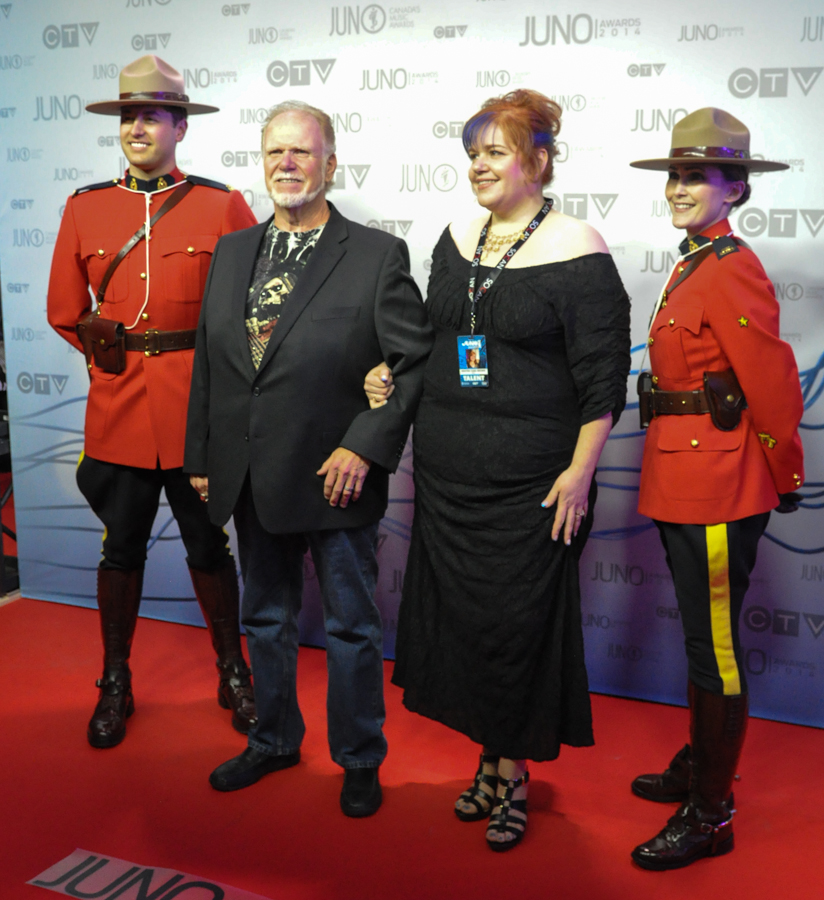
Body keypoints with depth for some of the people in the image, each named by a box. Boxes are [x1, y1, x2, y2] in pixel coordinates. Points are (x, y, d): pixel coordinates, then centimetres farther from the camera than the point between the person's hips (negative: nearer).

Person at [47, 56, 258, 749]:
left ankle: (232, 673, 27)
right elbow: (65, 310, 14)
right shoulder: (84, 208, 7)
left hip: (199, 409, -2)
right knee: (121, 548, 10)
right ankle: (116, 684, 26)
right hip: (117, 408, 2)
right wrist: (109, 352, 7)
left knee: (209, 545, 10)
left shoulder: (223, 207, 0)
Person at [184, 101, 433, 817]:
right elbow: (208, 363, 12)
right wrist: (202, 458, 10)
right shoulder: (231, 253, 8)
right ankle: (274, 740, 40)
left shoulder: (378, 256, -8)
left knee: (352, 627, 10)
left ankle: (360, 760, 29)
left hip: (337, 477, -5)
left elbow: (415, 361, -10)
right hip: (251, 481, 5)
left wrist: (364, 447, -17)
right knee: (266, 619, 20)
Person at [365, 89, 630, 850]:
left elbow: (603, 378, -12)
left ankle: (513, 773, 24)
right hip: (448, 469, 6)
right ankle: (490, 757, 32)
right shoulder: (458, 238, 8)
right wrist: (392, 377, 2)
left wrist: (579, 472, -15)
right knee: (459, 612, 13)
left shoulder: (578, 252, -11)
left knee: (515, 624, 4)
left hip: (528, 477, -6)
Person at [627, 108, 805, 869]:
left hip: (719, 488, -9)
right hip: (683, 484, 9)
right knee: (702, 637, 21)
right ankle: (699, 767, 37)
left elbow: (772, 383, -18)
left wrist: (785, 478, -8)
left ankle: (711, 815, 15)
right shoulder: (691, 267, 13)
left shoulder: (732, 271, -16)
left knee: (715, 647, 1)